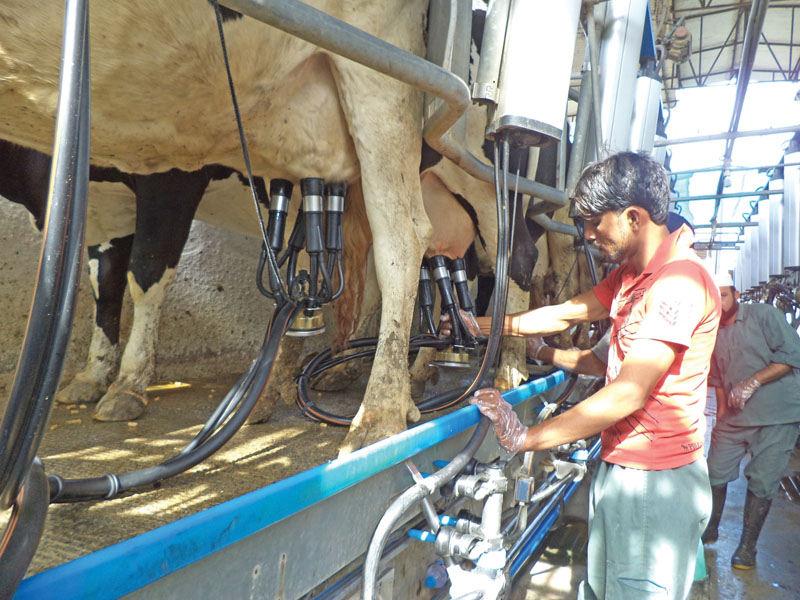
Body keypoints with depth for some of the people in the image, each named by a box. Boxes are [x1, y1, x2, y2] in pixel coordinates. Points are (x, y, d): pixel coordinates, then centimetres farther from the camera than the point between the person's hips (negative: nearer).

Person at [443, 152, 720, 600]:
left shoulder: (679, 281, -22)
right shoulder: (631, 273, 10)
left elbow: (629, 394, -28)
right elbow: (566, 314, 15)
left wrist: (528, 438, -26)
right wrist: (484, 325, 14)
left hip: (656, 483, -9)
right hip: (618, 467, 9)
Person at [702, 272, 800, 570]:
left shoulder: (764, 315, -8)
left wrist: (752, 383, -21)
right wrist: (721, 412, 15)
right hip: (734, 418, 5)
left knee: (762, 482, 0)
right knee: (716, 472, 7)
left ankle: (747, 545, 15)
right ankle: (711, 528, 28)